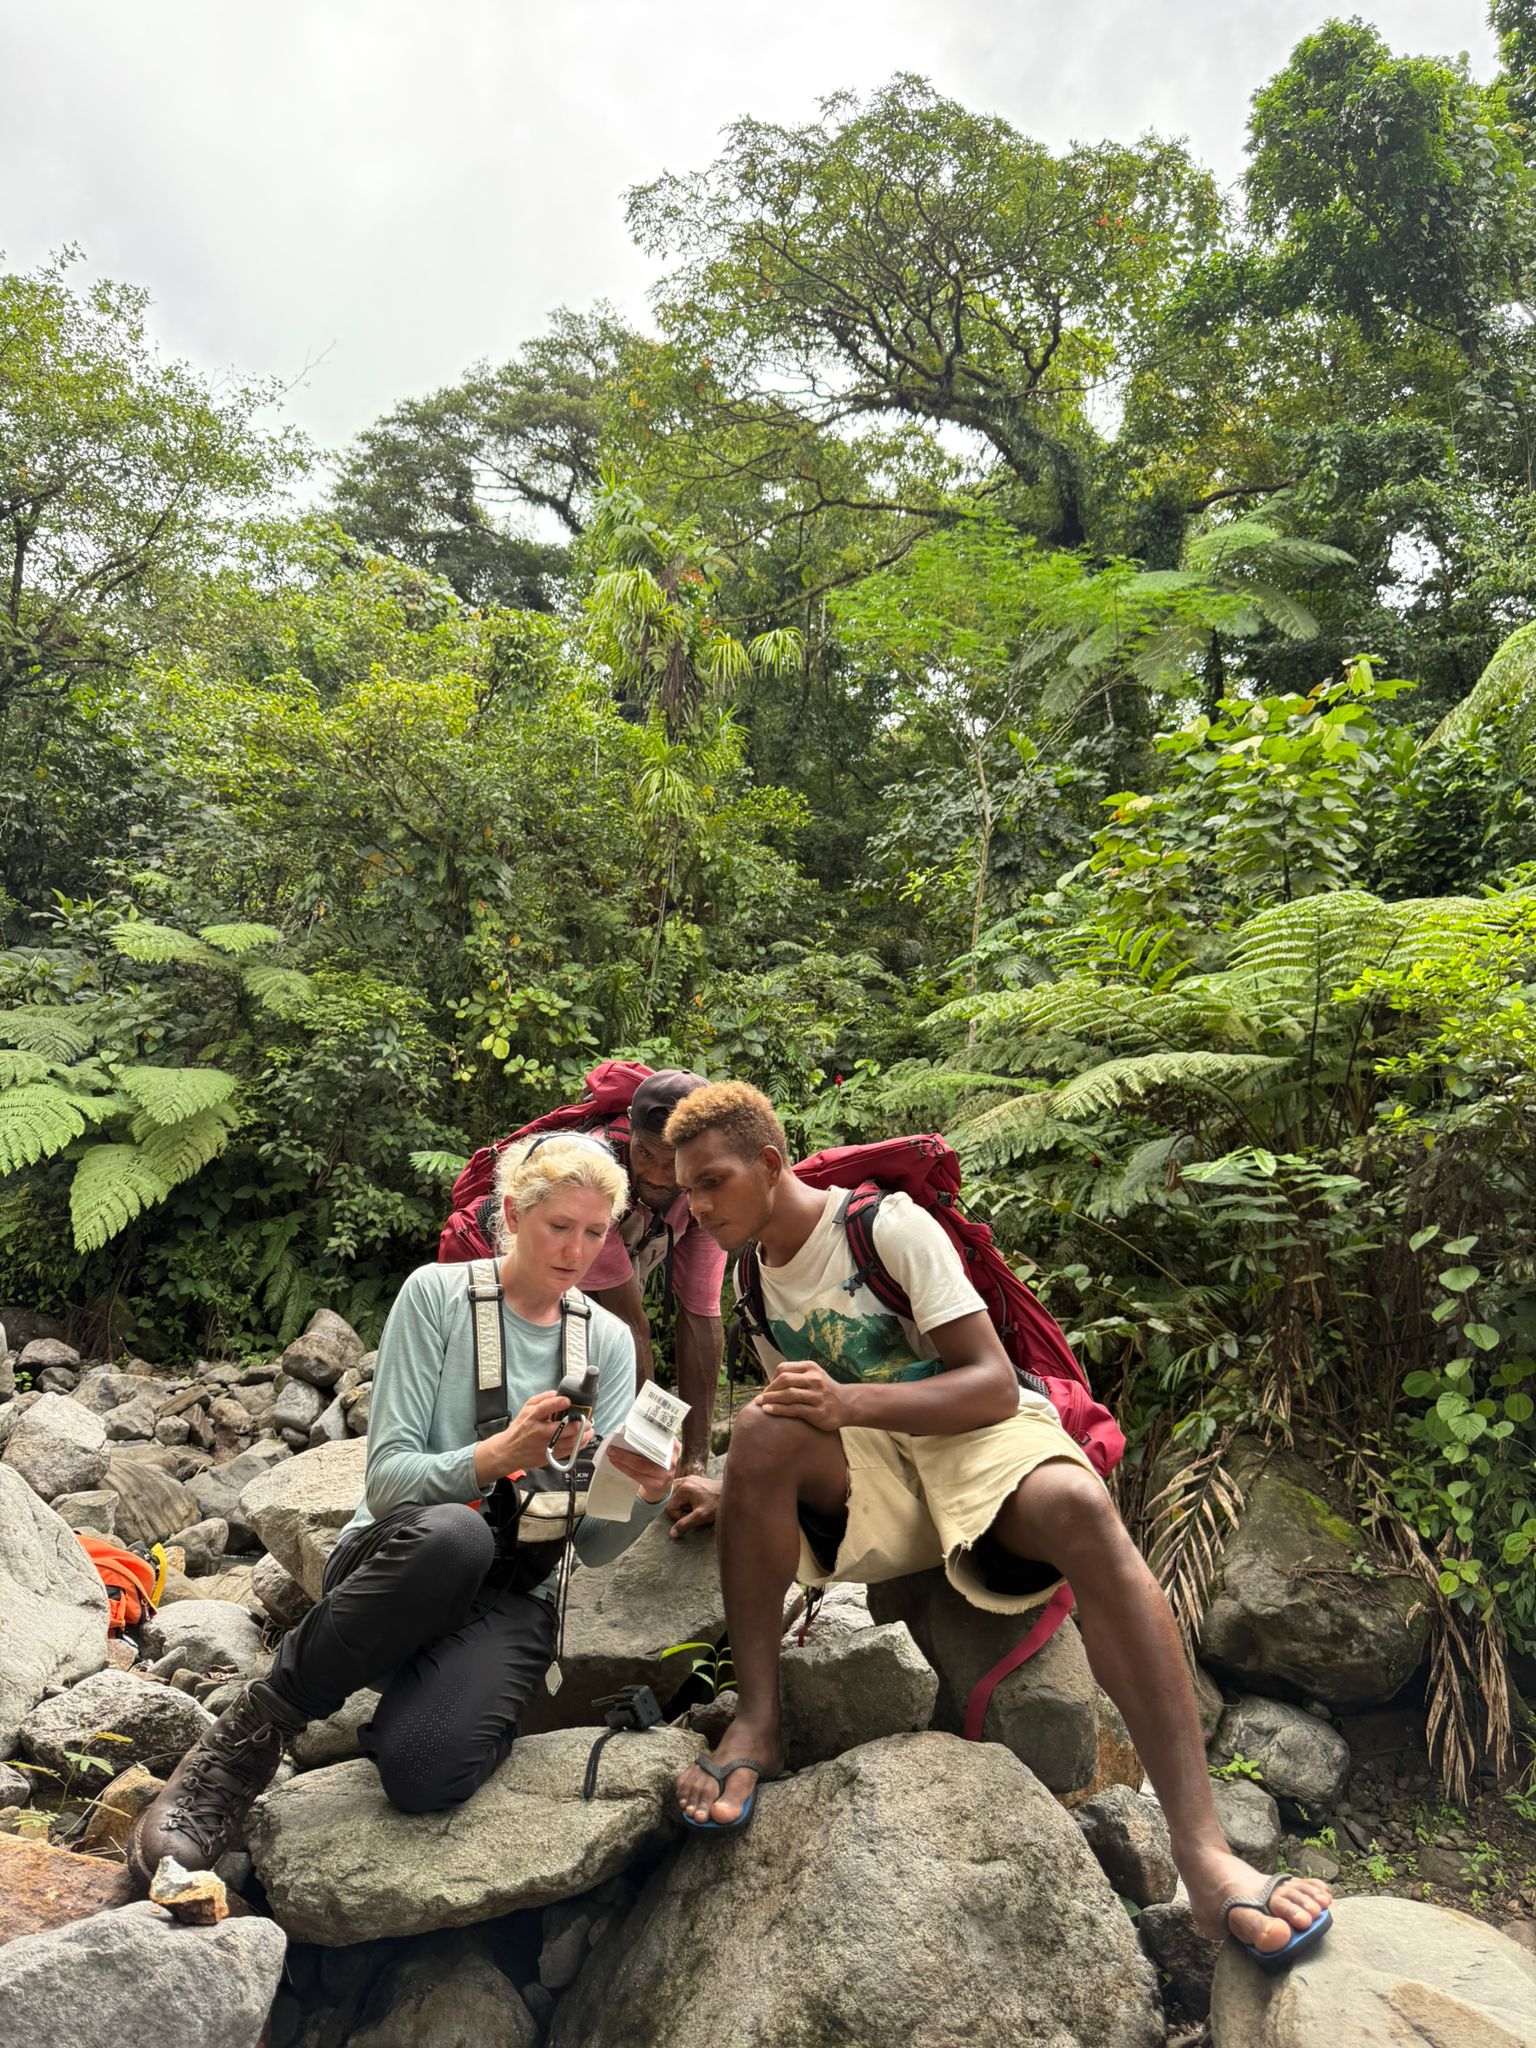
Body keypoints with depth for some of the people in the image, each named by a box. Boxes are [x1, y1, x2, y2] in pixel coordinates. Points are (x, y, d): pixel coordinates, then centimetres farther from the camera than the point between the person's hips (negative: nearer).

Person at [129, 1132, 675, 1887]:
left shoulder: (609, 1342, 4)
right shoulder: (437, 1294, -6)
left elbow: (596, 1545, 1)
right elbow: (386, 1478, -10)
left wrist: (648, 1492, -22)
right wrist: (498, 1454, -28)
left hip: (512, 1596, 1)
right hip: (394, 1564, -1)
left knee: (426, 1772, -32)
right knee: (450, 1532, -40)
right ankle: (247, 1736, -17)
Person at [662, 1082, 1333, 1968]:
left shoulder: (887, 1225, -12)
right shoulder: (754, 1279, 8)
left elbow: (994, 1386, -17)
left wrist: (849, 1401, -30)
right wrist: (745, 1495, 2)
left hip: (986, 1432, -4)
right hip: (870, 1464, 4)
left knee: (1079, 1506, -38)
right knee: (761, 1430, -28)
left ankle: (1203, 1851, -41)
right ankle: (757, 1723, -21)